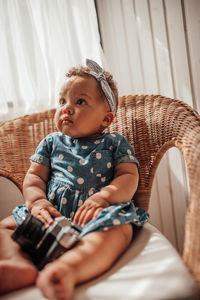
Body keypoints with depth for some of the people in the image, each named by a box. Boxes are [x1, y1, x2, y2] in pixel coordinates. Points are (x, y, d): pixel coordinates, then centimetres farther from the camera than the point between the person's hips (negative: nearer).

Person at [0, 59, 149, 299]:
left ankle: (68, 268, -59)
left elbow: (129, 177, 1)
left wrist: (103, 196, -19)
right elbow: (34, 176, 14)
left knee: (120, 228, -35)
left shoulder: (115, 143, 12)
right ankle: (19, 264, -38)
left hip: (97, 214, -3)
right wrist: (37, 202, -9)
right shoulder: (51, 142, 20)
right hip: (51, 213, 4)